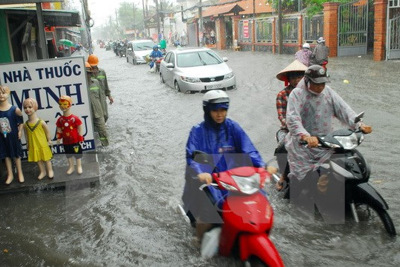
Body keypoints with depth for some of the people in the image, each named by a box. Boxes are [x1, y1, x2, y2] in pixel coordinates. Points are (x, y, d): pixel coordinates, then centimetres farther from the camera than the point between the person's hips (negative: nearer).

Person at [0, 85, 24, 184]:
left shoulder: (14, 109, -16)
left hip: (13, 136, -2)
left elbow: (21, 121, -5)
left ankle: (20, 173, 30)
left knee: (16, 154, 13)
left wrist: (20, 131, -10)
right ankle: (10, 175, 29)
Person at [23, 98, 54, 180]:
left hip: (43, 144, -3)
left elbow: (47, 132, -7)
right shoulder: (25, 124, -8)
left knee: (46, 158, 13)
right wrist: (27, 144, 8)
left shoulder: (41, 122, -18)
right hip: (33, 146, 3)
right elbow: (26, 135, 4)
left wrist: (49, 140, -2)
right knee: (38, 159, 17)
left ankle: (50, 171, 32)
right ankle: (42, 172, 35)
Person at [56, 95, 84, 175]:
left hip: (75, 140, -4)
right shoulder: (60, 120, -5)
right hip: (66, 141, 4)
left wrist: (80, 138, -9)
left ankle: (79, 166, 27)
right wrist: (59, 138, 1)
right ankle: (71, 167, 33)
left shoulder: (75, 118, -16)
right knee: (68, 154, 16)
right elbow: (59, 129, 6)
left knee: (77, 153, 9)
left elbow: (80, 128, -10)